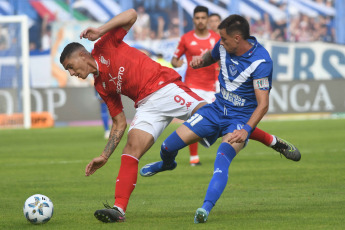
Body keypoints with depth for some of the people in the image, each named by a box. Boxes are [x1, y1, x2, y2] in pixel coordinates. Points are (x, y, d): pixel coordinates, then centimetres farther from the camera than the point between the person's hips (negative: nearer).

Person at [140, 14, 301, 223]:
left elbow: (263, 104, -25)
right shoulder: (224, 46, -5)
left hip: (241, 118, -6)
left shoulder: (261, 61, -23)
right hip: (217, 109, 6)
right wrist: (201, 61, -3)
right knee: (168, 147, 3)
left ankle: (206, 208, -42)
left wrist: (246, 129, -37)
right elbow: (212, 56, 21)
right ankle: (167, 163, 39)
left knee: (222, 160, -33)